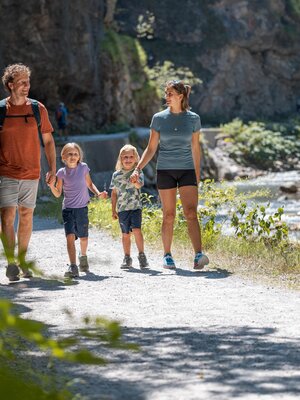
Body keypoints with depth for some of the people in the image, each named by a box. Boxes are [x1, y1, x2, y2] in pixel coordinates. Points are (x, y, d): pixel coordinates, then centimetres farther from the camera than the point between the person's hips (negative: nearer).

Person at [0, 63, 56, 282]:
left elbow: (48, 141, 10)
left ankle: (22, 260, 19)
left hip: (31, 173, 2)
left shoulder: (38, 109, 3)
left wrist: (53, 168, 4)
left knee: (27, 216, 9)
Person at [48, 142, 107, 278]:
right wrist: (51, 185, -16)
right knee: (70, 236, -17)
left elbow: (89, 184, 16)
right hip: (68, 209, -2)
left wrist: (98, 193, -1)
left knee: (83, 237, 14)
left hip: (82, 207, 2)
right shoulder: (62, 172, -2)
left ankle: (83, 256, 46)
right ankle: (73, 267, -24)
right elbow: (58, 193, 3)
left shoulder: (83, 168, 1)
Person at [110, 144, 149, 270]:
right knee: (125, 234, 8)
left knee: (136, 230, -18)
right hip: (122, 208, 3)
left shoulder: (138, 173, -1)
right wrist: (113, 210, 12)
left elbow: (139, 185, -21)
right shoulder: (116, 175, 7)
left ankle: (141, 255, -9)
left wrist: (135, 182, -44)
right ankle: (127, 257, 18)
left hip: (135, 206, -3)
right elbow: (114, 193, 13)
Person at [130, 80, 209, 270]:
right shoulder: (159, 118, 1)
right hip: (165, 171, 0)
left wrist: (197, 176, 11)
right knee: (169, 215, 3)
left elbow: (195, 149, 9)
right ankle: (167, 256, 13)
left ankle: (199, 255, -22)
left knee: (191, 213, -13)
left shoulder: (193, 119, 2)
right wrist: (138, 169, -6)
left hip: (187, 170, 0)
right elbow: (151, 148, 5)